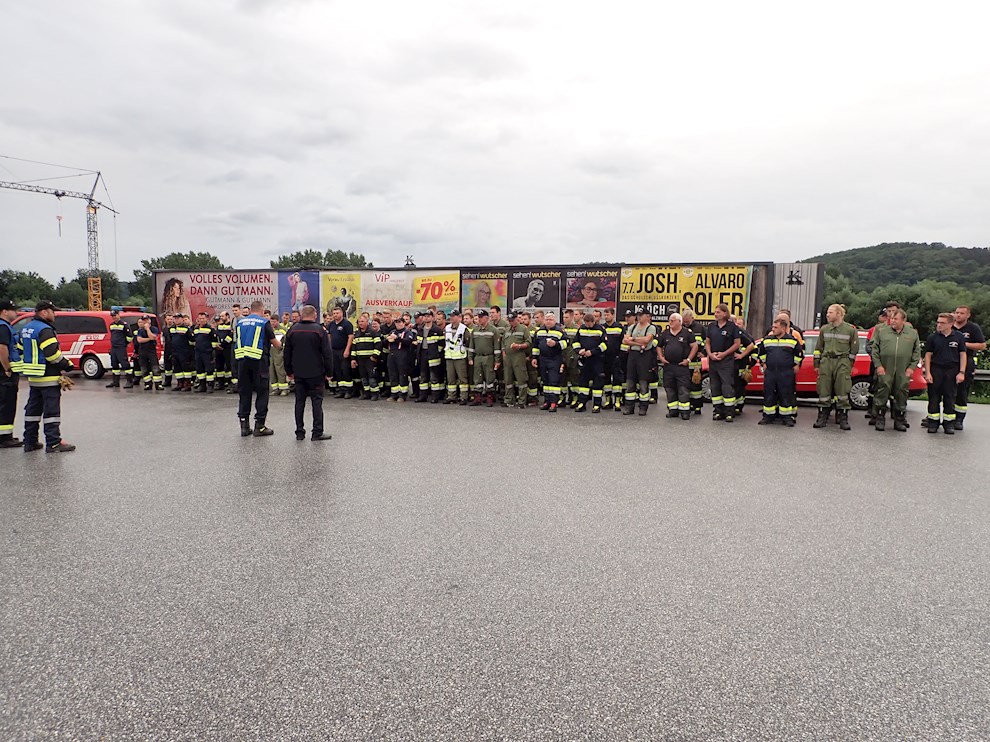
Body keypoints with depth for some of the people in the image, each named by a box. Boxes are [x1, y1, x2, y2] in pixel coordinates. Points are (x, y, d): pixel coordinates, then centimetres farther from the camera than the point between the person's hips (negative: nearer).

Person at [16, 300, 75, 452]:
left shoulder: (25, 329, 15)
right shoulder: (45, 330, -16)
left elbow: (20, 350, 20)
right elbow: (52, 352, -25)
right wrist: (66, 364, -12)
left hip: (33, 378, 9)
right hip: (48, 377, -9)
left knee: (33, 409, 15)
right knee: (51, 409, -6)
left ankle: (30, 441, 20)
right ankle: (53, 443, -5)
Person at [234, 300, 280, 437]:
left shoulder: (240, 322, 11)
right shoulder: (264, 322, -3)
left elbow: (236, 340, 19)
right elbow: (274, 342, 1)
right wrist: (280, 345, 23)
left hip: (242, 360, 5)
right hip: (259, 360, -5)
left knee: (244, 392, 10)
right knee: (262, 392, 2)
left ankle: (244, 425, 13)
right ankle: (259, 426, 2)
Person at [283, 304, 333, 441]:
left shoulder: (292, 330, 5)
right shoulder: (319, 330, -7)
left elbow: (286, 353, 10)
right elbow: (327, 353, -9)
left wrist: (289, 371, 18)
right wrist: (329, 372, -2)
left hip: (298, 373, 4)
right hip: (316, 373, -4)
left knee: (300, 401, 9)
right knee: (317, 401, 1)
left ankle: (299, 432, 11)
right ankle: (317, 432, 0)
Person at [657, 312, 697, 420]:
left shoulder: (687, 333, -1)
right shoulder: (665, 333, 12)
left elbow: (695, 346, -1)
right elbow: (659, 346, 21)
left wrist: (688, 359, -7)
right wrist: (661, 357, 6)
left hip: (682, 366, -4)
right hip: (668, 366, 5)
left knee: (683, 389, -5)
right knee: (670, 389, 8)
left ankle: (685, 411, -1)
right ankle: (673, 410, 17)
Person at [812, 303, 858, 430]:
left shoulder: (850, 329, 1)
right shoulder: (824, 329, 11)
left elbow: (854, 349, 6)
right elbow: (819, 347, 15)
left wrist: (849, 365, 4)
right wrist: (817, 364, 11)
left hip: (842, 362, -3)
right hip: (826, 362, 3)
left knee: (842, 391, -3)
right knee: (823, 391, 2)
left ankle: (843, 419, 4)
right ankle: (822, 417, 9)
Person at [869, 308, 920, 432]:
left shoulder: (913, 333, 10)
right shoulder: (881, 331, 4)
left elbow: (917, 352, 11)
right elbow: (874, 348, 1)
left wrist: (912, 367, 1)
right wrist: (878, 365, -6)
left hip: (904, 372, 2)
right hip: (884, 370, -2)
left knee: (901, 395, 7)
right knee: (882, 393, -2)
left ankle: (899, 421, 17)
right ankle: (879, 419, 8)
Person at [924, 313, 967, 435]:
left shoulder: (959, 337, 3)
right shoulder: (932, 337, 2)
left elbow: (963, 355, 6)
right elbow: (928, 355, 3)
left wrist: (961, 372, -1)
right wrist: (927, 373, -3)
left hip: (952, 371, 0)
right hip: (935, 370, 0)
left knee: (950, 398, 5)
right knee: (934, 398, 2)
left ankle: (949, 423, 11)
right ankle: (933, 423, 9)